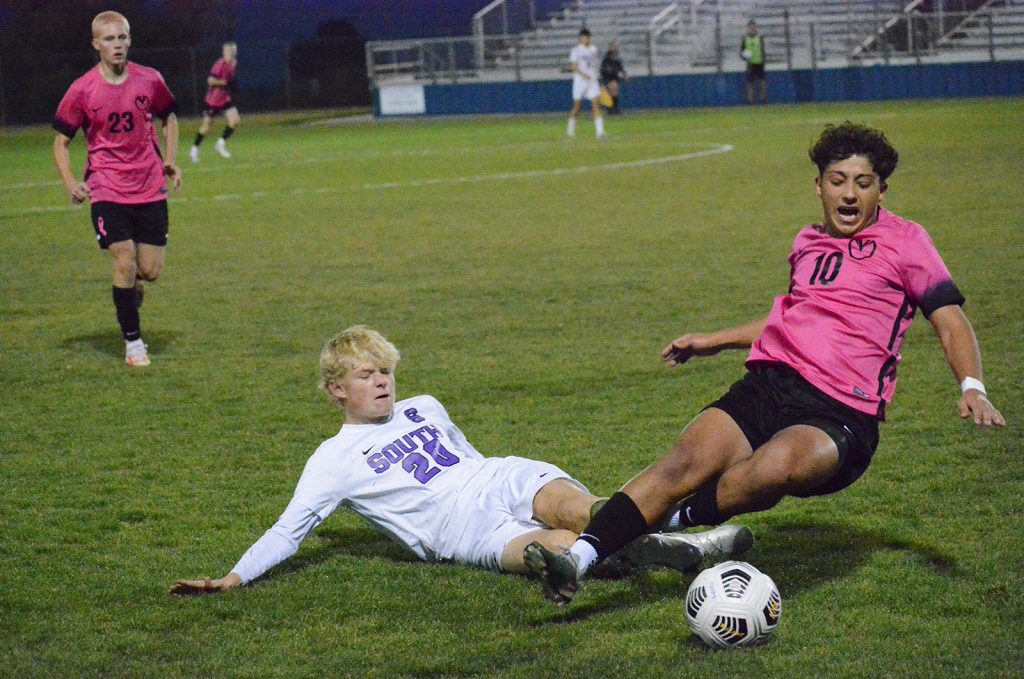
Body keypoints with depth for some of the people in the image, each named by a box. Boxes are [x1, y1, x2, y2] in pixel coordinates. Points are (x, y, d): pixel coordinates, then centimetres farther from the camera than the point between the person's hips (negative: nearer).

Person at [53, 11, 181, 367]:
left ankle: (130, 288, 38)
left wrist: (169, 160, 7)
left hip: (150, 188, 2)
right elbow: (61, 142, 2)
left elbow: (169, 117, 19)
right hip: (107, 190, -2)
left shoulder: (149, 80, 0)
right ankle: (133, 343, 3)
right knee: (126, 263, -12)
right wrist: (71, 182, -12)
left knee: (150, 270, -1)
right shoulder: (82, 90, -6)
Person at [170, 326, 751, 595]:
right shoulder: (334, 459, 9)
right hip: (465, 530, -4)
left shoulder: (424, 409, 23)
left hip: (507, 479, 4)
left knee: (574, 508, -31)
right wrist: (230, 580, -7)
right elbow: (288, 531, 4)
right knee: (559, 547, -36)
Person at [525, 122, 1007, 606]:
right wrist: (715, 342, 42)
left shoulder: (905, 242, 6)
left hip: (842, 415, -5)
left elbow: (950, 322, 3)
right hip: (770, 385, 5)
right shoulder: (807, 243, 22)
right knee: (684, 462, -22)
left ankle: (674, 523, -14)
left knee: (773, 467, -38)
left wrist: (971, 388, -15)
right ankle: (578, 558, -31)